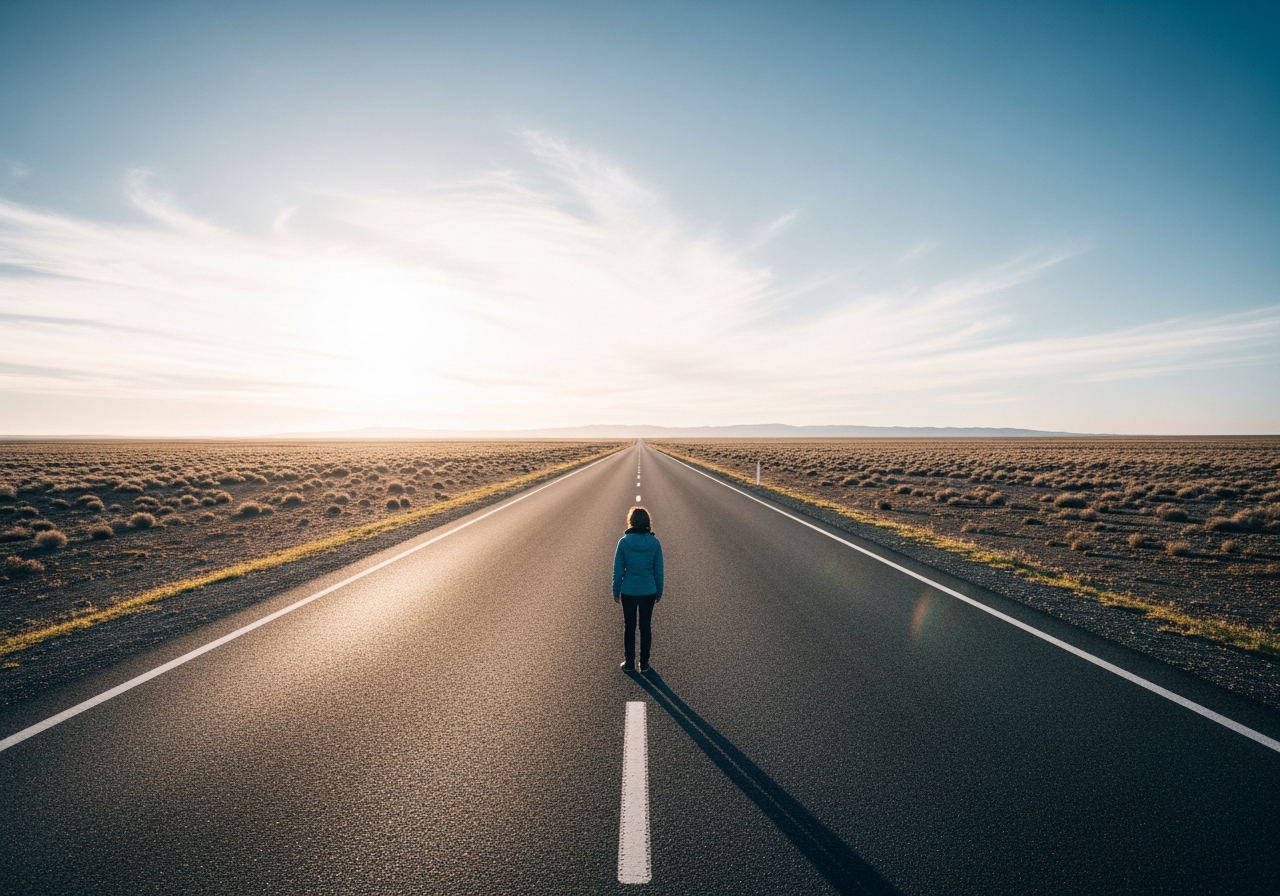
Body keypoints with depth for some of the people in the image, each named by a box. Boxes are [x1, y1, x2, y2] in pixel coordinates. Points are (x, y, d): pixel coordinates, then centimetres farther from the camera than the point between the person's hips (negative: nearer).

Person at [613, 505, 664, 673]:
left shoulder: (624, 542, -12)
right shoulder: (654, 542, -8)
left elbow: (618, 570, -6)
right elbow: (658, 570, -1)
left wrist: (616, 591, 5)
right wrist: (659, 591, 11)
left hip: (628, 592, -1)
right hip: (648, 592, 1)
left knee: (629, 627, 14)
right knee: (645, 627, 14)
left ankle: (629, 663, 23)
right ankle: (644, 664, 22)